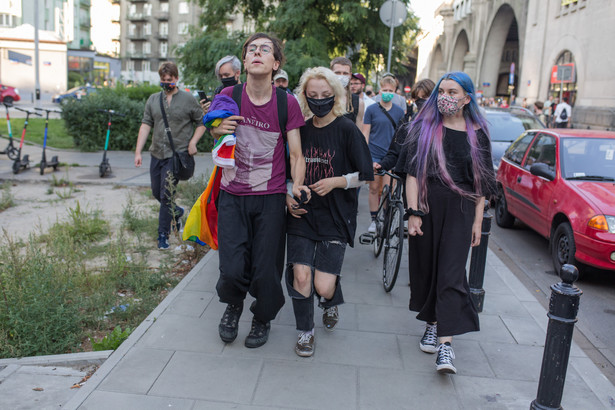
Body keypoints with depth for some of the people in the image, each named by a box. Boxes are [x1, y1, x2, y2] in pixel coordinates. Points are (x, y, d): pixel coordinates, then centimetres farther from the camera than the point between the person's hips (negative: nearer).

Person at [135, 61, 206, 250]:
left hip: (176, 154, -5)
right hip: (156, 154, 5)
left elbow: (201, 122, 6)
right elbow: (145, 125, 5)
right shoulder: (153, 100, 9)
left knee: (166, 195, -8)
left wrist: (193, 142, -8)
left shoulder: (188, 99, -1)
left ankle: (163, 235, 4)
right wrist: (138, 151, -2)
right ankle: (176, 211, 43)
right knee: (157, 193, 14)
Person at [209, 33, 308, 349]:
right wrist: (218, 130, -10)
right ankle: (233, 306, 30)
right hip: (232, 196, 1)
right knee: (232, 269, -7)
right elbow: (214, 133, 15)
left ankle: (263, 319, 35)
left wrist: (297, 185, -22)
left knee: (266, 271, 3)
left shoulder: (287, 103, -4)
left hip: (271, 198, 0)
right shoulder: (229, 96, -2)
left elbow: (296, 154, -2)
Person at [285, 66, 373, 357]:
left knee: (323, 286, -5)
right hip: (301, 214, 3)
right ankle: (305, 331, 19)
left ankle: (331, 303, 33)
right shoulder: (300, 130, 6)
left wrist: (335, 181, -16)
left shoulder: (347, 130, -5)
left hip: (336, 216, -3)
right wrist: (288, 197, 2)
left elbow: (365, 175, -4)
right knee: (301, 275, -6)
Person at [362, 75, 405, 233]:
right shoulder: (372, 110, 2)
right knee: (374, 187, 2)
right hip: (374, 154, -1)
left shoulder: (399, 111, 8)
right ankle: (374, 220, 13)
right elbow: (365, 134, 2)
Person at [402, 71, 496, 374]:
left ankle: (445, 343, -8)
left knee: (451, 274, -8)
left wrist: (477, 221, 4)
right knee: (426, 267, 9)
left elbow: (481, 182, 8)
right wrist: (412, 212, -11)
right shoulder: (424, 127, 3)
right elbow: (413, 172, -3)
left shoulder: (477, 133, 5)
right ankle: (432, 324, 29)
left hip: (460, 209, -1)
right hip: (427, 204, 1)